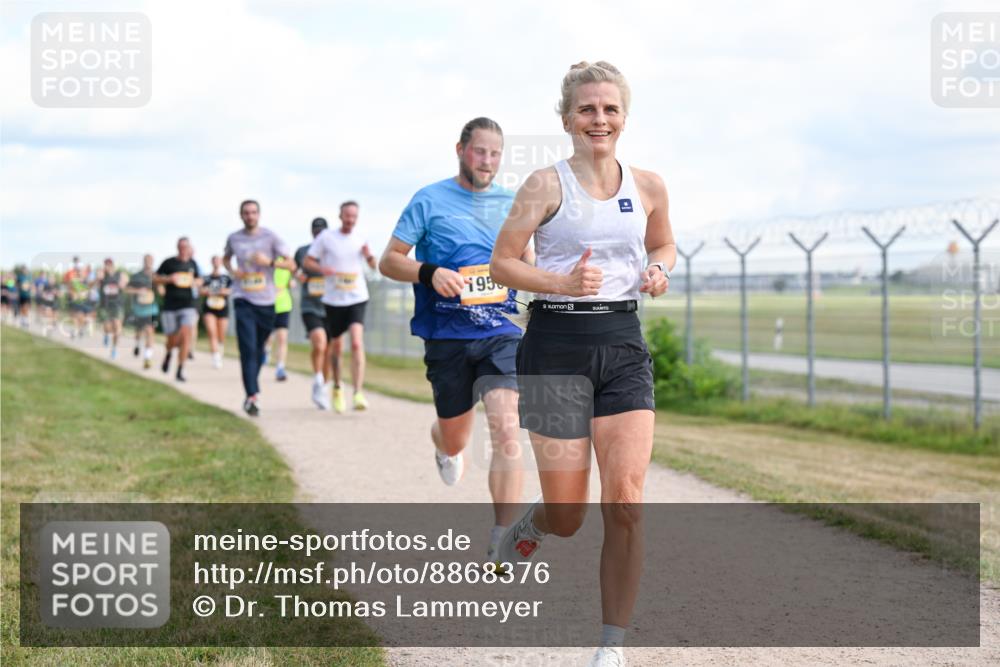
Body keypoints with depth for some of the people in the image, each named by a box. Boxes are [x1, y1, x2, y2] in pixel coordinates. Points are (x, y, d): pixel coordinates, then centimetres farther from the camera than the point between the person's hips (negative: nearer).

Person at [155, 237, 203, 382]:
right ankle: (168, 354, 42)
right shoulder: (169, 262, 0)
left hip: (187, 306, 1)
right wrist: (169, 279, -13)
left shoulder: (192, 263, 9)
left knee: (186, 335, -17)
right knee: (173, 340, 3)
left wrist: (195, 282, 1)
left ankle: (180, 371, -11)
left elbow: (199, 280, 25)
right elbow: (155, 279, 5)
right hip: (170, 307, -1)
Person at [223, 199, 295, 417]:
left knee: (259, 349, 10)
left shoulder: (270, 237, -1)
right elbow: (226, 258, 26)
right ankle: (252, 395, -16)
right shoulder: (234, 238, 5)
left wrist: (269, 261, -19)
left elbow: (291, 265, -3)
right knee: (248, 349, -13)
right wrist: (231, 271, 4)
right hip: (243, 300, 0)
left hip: (266, 301, 0)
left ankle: (252, 391, 29)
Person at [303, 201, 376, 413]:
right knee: (335, 347, 11)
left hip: (357, 299, 0)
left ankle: (358, 393, -24)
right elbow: (308, 261, 2)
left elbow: (373, 266, 13)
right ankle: (337, 387, 36)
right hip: (333, 300, 0)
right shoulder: (326, 237, 1)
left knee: (357, 342, -19)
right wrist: (322, 269, -18)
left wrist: (369, 256, -9)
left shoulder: (360, 240, 7)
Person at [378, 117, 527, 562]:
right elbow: (389, 261, 0)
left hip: (501, 333, 1)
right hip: (446, 337, -1)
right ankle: (443, 448, 53)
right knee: (455, 438, 13)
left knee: (505, 429, -17)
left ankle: (502, 543, -15)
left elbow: (526, 259, 26)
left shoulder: (511, 204, 10)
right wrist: (430, 273, -18)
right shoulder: (429, 201, 1)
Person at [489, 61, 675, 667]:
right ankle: (529, 526, 41)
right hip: (557, 346, -3)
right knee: (568, 514, 1)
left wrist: (659, 269, 1)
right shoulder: (547, 185, -4)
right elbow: (502, 261, -3)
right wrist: (562, 283, -19)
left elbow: (664, 244, 24)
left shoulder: (648, 187, 7)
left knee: (626, 500, -10)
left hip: (624, 347, 3)